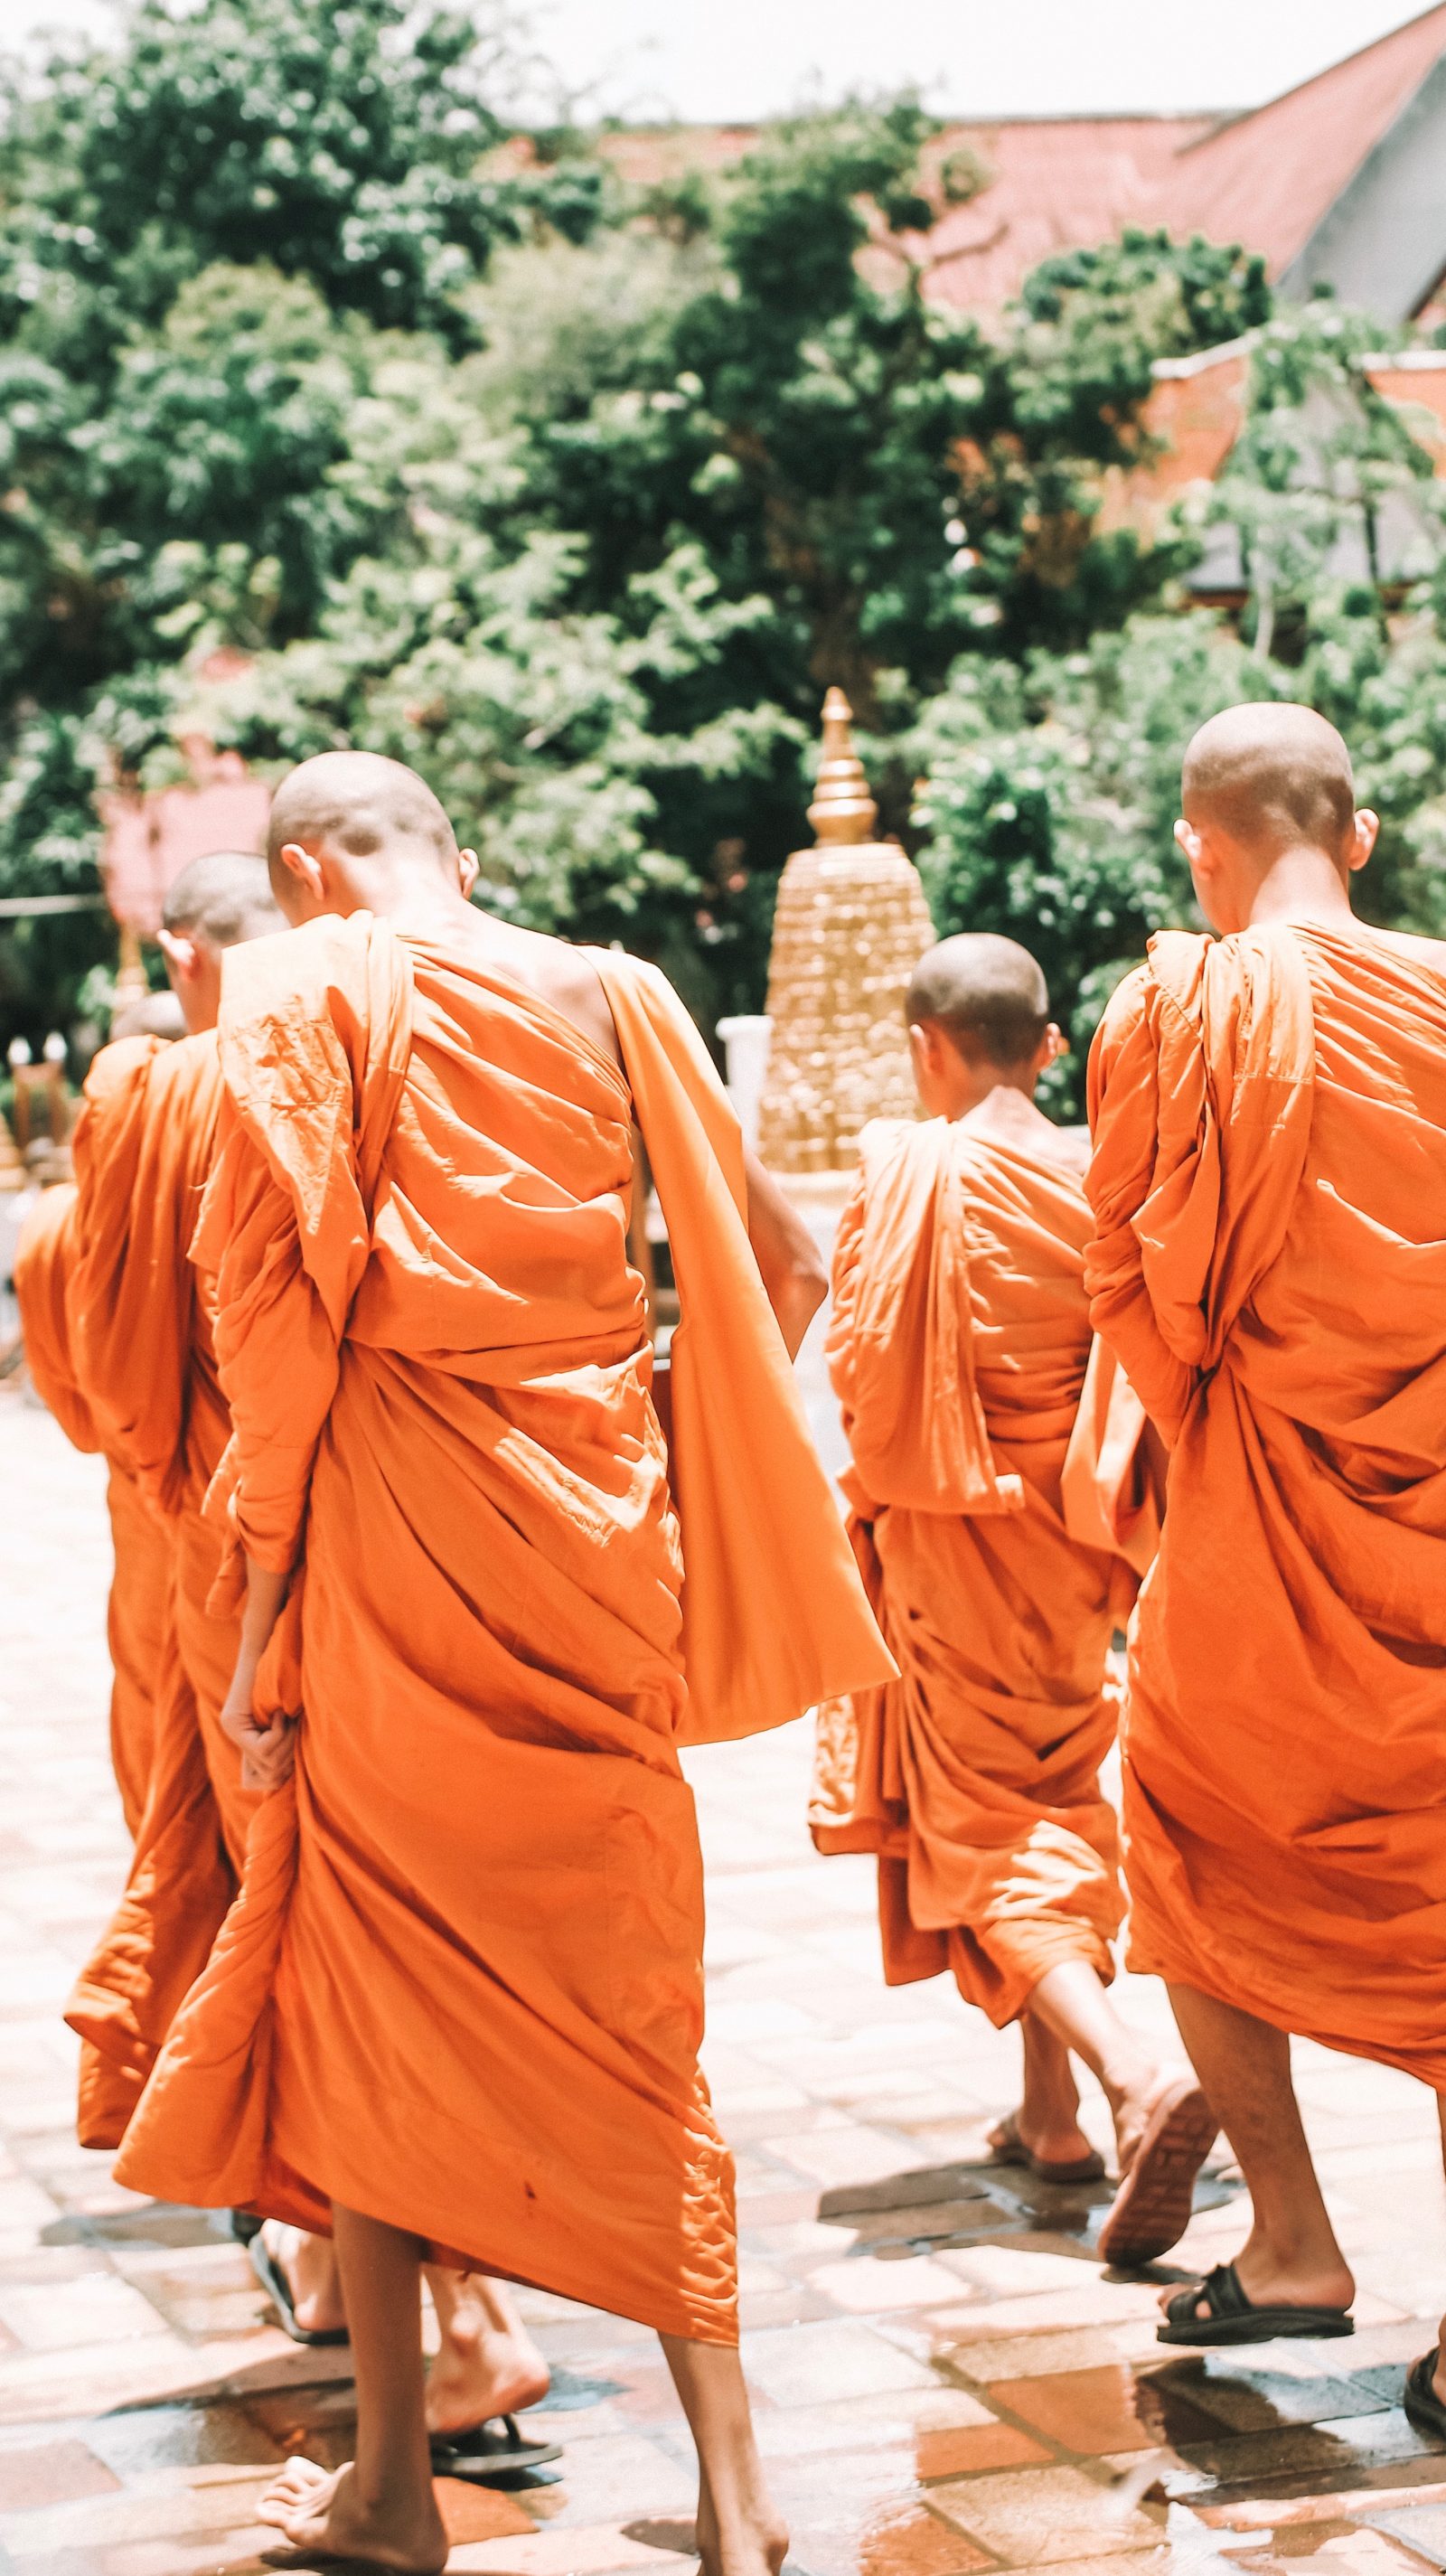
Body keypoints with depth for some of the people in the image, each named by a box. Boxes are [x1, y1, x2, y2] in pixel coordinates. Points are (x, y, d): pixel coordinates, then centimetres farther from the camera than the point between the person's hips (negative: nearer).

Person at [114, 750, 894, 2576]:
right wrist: (700, 1523, 19)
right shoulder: (610, 998, 10)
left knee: (367, 1978, 10)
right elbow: (776, 1268, 9)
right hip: (597, 1528, 4)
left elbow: (279, 1299, -10)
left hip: (396, 1530, -4)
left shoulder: (303, 995, -2)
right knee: (624, 1993, 10)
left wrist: (266, 1599, -6)